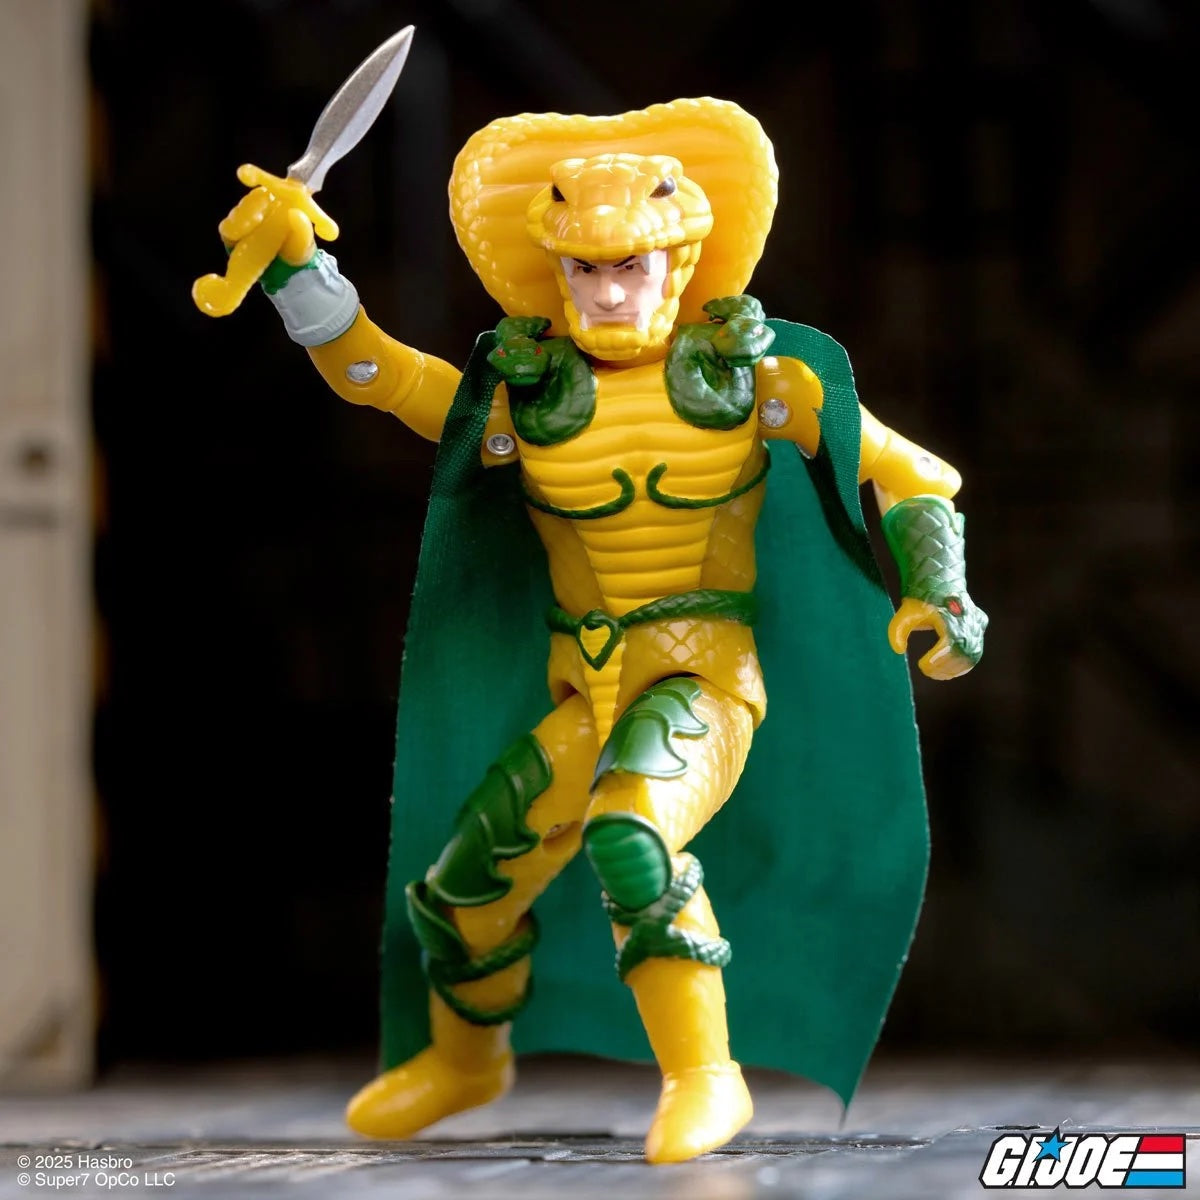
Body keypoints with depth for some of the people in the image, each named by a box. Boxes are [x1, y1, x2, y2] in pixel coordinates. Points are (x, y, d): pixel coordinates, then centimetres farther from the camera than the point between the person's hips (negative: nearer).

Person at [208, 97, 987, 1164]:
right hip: (584, 693, 4)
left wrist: (936, 602, -11)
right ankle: (462, 1057, 41)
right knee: (465, 886, 9)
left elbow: (912, 478, 2)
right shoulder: (526, 398, 1)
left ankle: (704, 1077, -22)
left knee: (628, 836, -33)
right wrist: (295, 266, -9)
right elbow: (370, 369, 5)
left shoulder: (750, 377, -5)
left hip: (705, 677, -4)